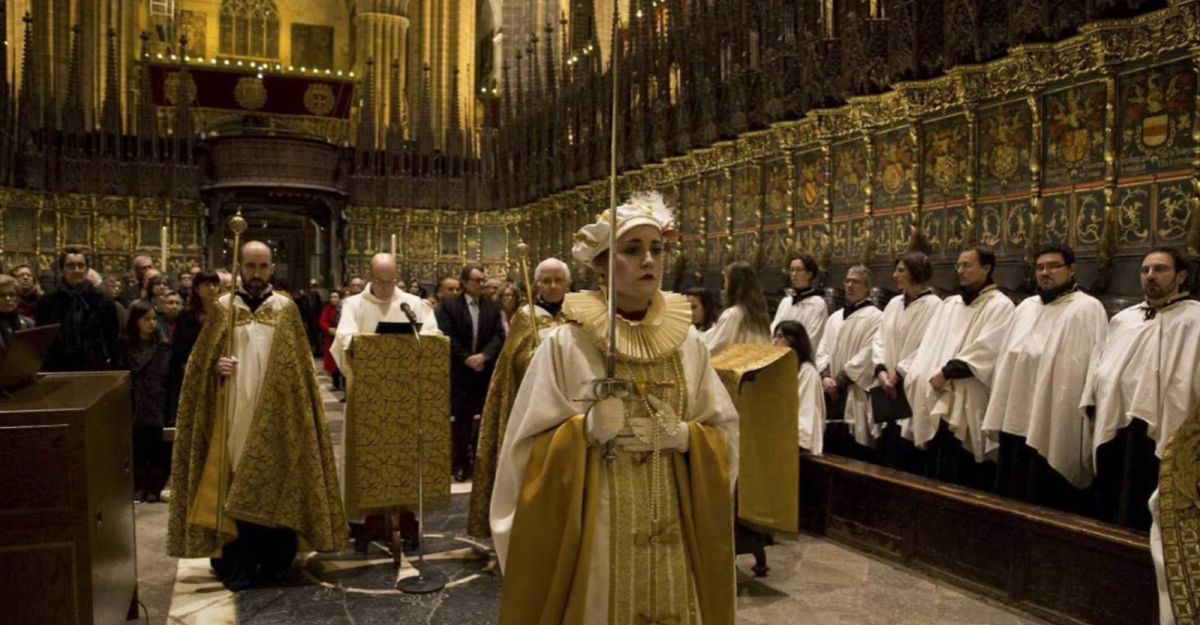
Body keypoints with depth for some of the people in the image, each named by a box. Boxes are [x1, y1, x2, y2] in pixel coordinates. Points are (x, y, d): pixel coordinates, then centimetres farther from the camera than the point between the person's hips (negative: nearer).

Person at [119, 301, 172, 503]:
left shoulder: (162, 344, 2)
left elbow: (162, 372, -5)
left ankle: (155, 486, 7)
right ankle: (140, 486, 12)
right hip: (135, 401, 1)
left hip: (155, 401, -1)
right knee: (137, 444, 2)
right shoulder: (126, 343, 4)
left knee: (154, 444, -2)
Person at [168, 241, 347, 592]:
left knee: (272, 483, 2)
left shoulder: (286, 310, 5)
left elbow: (298, 365, 5)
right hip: (234, 414, 0)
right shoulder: (223, 309, 6)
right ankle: (238, 562, 12)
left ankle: (273, 561, 12)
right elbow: (201, 362, 8)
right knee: (235, 488, 2)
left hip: (275, 415, 0)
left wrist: (294, 409, -2)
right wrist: (216, 366, -14)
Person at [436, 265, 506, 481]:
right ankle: (461, 465, 5)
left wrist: (484, 355, -13)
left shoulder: (493, 307, 11)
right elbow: (447, 337, -8)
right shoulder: (449, 306, 1)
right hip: (460, 371, -3)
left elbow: (499, 335, 2)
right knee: (460, 419, -1)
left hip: (486, 371, 3)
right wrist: (467, 359, -14)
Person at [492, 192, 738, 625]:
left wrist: (683, 436, -12)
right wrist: (589, 428, -19)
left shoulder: (687, 342, 3)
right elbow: (530, 447, -5)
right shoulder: (565, 343, -7)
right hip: (591, 528, -3)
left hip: (671, 529, 3)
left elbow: (725, 433, 6)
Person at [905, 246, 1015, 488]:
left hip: (966, 406, -6)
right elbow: (928, 346, 13)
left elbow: (985, 350, -13)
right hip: (936, 400, 6)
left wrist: (948, 371, -15)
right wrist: (919, 377, -1)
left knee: (961, 479, -3)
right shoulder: (948, 304, 18)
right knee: (937, 476, 10)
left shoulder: (999, 306, -2)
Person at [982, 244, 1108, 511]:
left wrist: (1087, 423, -15)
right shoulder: (1026, 307, 14)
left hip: (1056, 428, -6)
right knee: (1013, 497, 14)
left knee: (1050, 507, 2)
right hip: (1016, 422, 6)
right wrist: (999, 418, 11)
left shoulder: (1088, 309, -5)